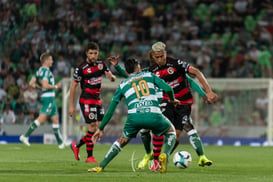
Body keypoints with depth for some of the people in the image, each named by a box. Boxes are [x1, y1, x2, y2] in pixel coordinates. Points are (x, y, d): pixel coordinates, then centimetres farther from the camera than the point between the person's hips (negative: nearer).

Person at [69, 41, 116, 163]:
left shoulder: (101, 64, 7)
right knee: (92, 127, -11)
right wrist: (71, 106, -9)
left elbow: (109, 75, 7)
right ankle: (89, 157, -2)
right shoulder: (81, 68, -11)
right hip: (86, 100, -7)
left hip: (97, 100, 7)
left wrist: (112, 77, -20)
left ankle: (76, 146, 19)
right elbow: (73, 86, -7)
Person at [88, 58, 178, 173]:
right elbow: (167, 88, 10)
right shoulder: (149, 75, 24)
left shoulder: (122, 85, 26)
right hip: (153, 115, -1)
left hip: (134, 116, 1)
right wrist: (172, 99, 32)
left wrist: (100, 128, 31)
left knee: (122, 141, 27)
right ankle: (165, 154, -2)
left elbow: (110, 110, 24)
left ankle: (101, 167, 20)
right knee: (171, 132, 27)